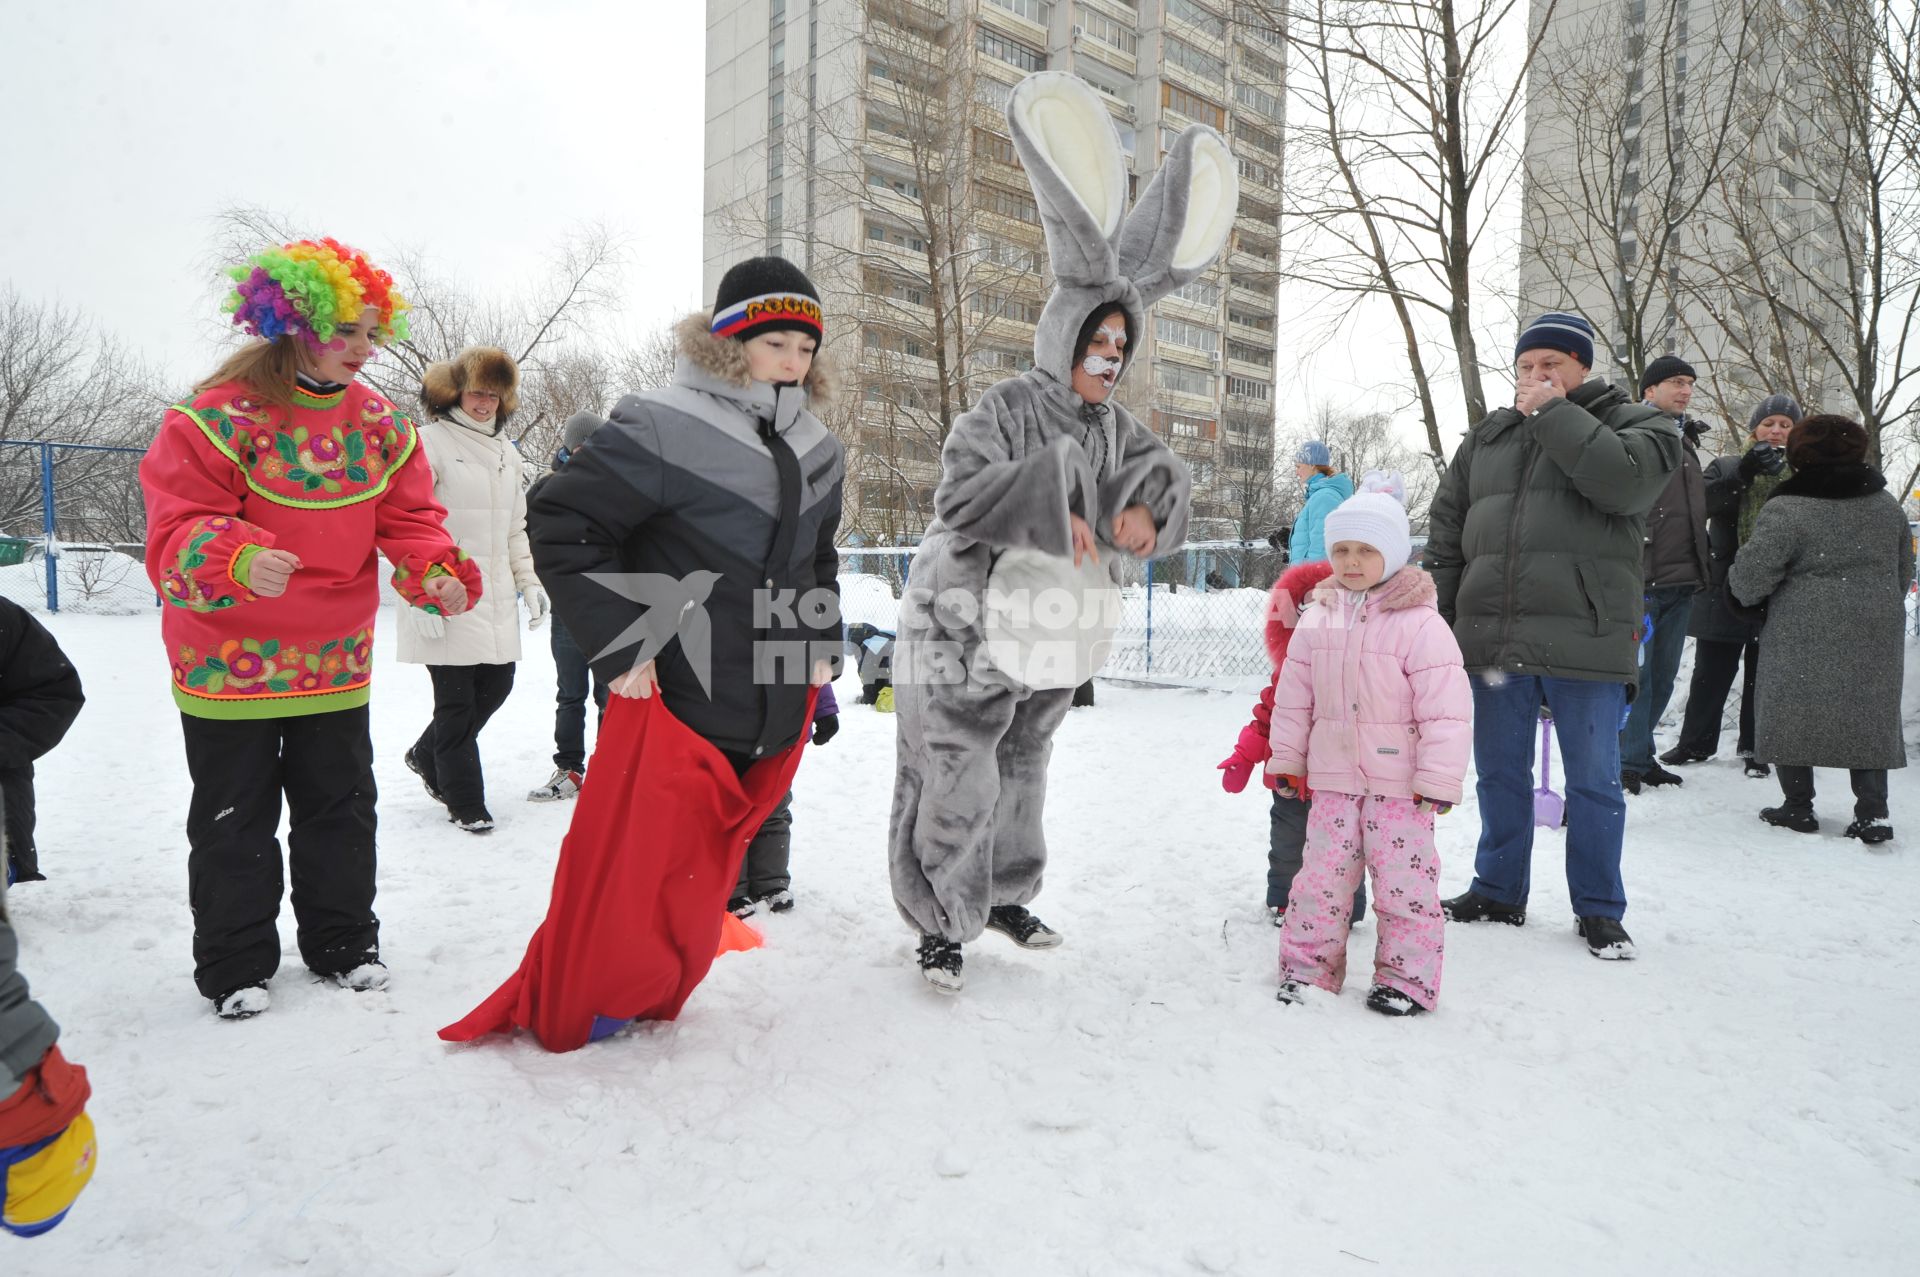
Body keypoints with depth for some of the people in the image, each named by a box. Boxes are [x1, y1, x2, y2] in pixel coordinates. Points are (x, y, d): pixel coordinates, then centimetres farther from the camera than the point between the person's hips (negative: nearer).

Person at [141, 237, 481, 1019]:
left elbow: (409, 519, 2)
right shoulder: (220, 418, -16)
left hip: (336, 662, 5)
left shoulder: (377, 422, 1)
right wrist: (236, 560, -41)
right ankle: (234, 966, 25)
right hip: (229, 664, -4)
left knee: (341, 806, 14)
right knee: (234, 821, 8)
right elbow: (176, 532, -19)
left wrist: (438, 574, -19)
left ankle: (343, 942, 31)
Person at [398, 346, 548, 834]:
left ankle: (426, 755, 37)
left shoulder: (506, 451, 17)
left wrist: (529, 581, 15)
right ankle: (466, 805, 13)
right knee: (457, 700, 0)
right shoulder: (430, 442, -7)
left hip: (495, 597, 7)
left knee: (496, 685, 13)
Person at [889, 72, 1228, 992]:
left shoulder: (1112, 426, 8)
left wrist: (1144, 508, -19)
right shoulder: (1001, 411, -14)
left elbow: (1164, 477, 3)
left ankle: (1004, 896, 37)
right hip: (968, 631, -7)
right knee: (956, 786, -5)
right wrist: (1053, 508, -28)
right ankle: (941, 928, 10)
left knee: (1021, 774, 20)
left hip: (1052, 639, 7)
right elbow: (961, 501, -26)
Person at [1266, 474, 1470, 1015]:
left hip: (1399, 780, -4)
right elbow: (1293, 697, 10)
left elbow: (1445, 708, -12)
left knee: (1404, 878, 3)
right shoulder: (1318, 618, 4)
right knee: (1321, 872, 8)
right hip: (1333, 777, 4)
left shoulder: (1419, 622, -11)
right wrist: (1286, 761, 11)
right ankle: (1306, 966, 20)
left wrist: (1438, 779, -13)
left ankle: (1406, 978, 17)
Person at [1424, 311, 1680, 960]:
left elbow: (1624, 481, -20)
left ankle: (1599, 909, 22)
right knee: (1500, 773, 13)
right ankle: (1499, 891, 29)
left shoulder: (1636, 423, 4)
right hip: (1492, 638, 4)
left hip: (1584, 640, -4)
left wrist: (1552, 413, -12)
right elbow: (1446, 531, 14)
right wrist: (1436, 618, 6)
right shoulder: (1486, 437, 15)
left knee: (1593, 780, 6)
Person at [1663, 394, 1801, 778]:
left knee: (1763, 673, 8)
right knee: (1711, 671, 7)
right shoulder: (1727, 467, 6)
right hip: (1726, 585, 0)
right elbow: (1705, 502, -12)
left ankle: (1754, 747, 19)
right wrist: (1744, 472, -25)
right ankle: (1696, 741, 19)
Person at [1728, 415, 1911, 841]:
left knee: (1794, 714, 6)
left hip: (1804, 636, -5)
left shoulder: (1786, 509, -12)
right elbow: (1904, 571, 19)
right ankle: (1872, 813, 8)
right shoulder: (1888, 505, 9)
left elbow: (1749, 577, -14)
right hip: (1875, 633, 5)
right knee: (1869, 716, 11)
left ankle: (1798, 807, 9)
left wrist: (1739, 591, 8)